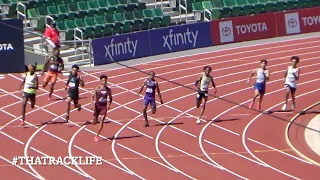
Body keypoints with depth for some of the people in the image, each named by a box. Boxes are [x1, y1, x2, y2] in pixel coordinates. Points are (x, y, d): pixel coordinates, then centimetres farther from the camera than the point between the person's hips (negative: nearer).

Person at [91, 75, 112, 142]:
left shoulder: (108, 89, 0)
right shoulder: (97, 89, -6)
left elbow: (110, 98, 10)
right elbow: (92, 97, -1)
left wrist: (109, 105, -6)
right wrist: (92, 104, -14)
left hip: (104, 107, 1)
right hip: (97, 106, -1)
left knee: (101, 122, -12)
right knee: (95, 122, 6)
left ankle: (97, 136, -3)